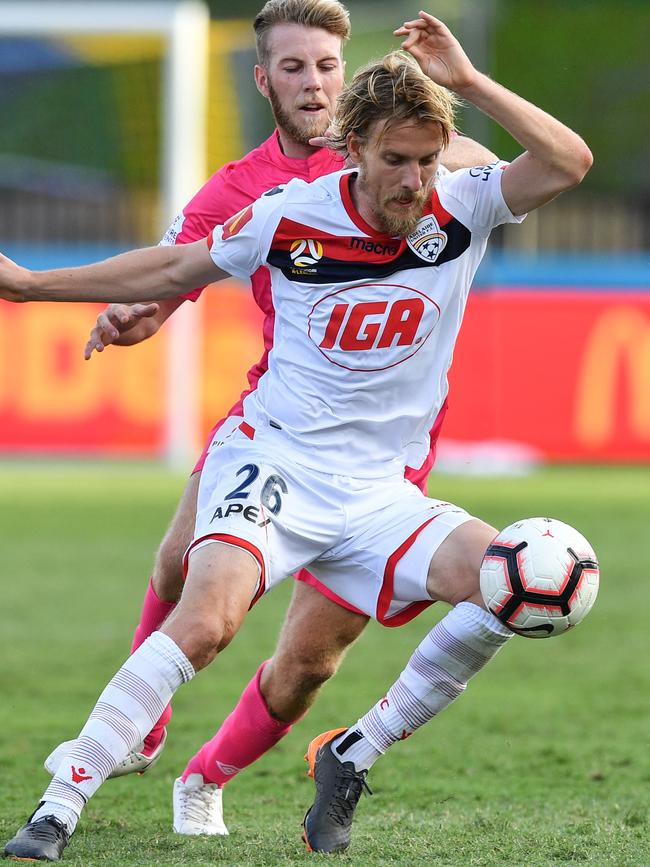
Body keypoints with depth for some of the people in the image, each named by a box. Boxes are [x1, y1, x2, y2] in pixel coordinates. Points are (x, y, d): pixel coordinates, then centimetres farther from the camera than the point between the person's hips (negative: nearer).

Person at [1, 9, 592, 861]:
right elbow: (178, 269, 10)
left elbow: (568, 162, -19)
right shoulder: (291, 215, -6)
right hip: (274, 462, -3)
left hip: (380, 493, 3)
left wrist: (468, 82, -26)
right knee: (206, 620, -29)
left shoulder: (460, 209, -3)